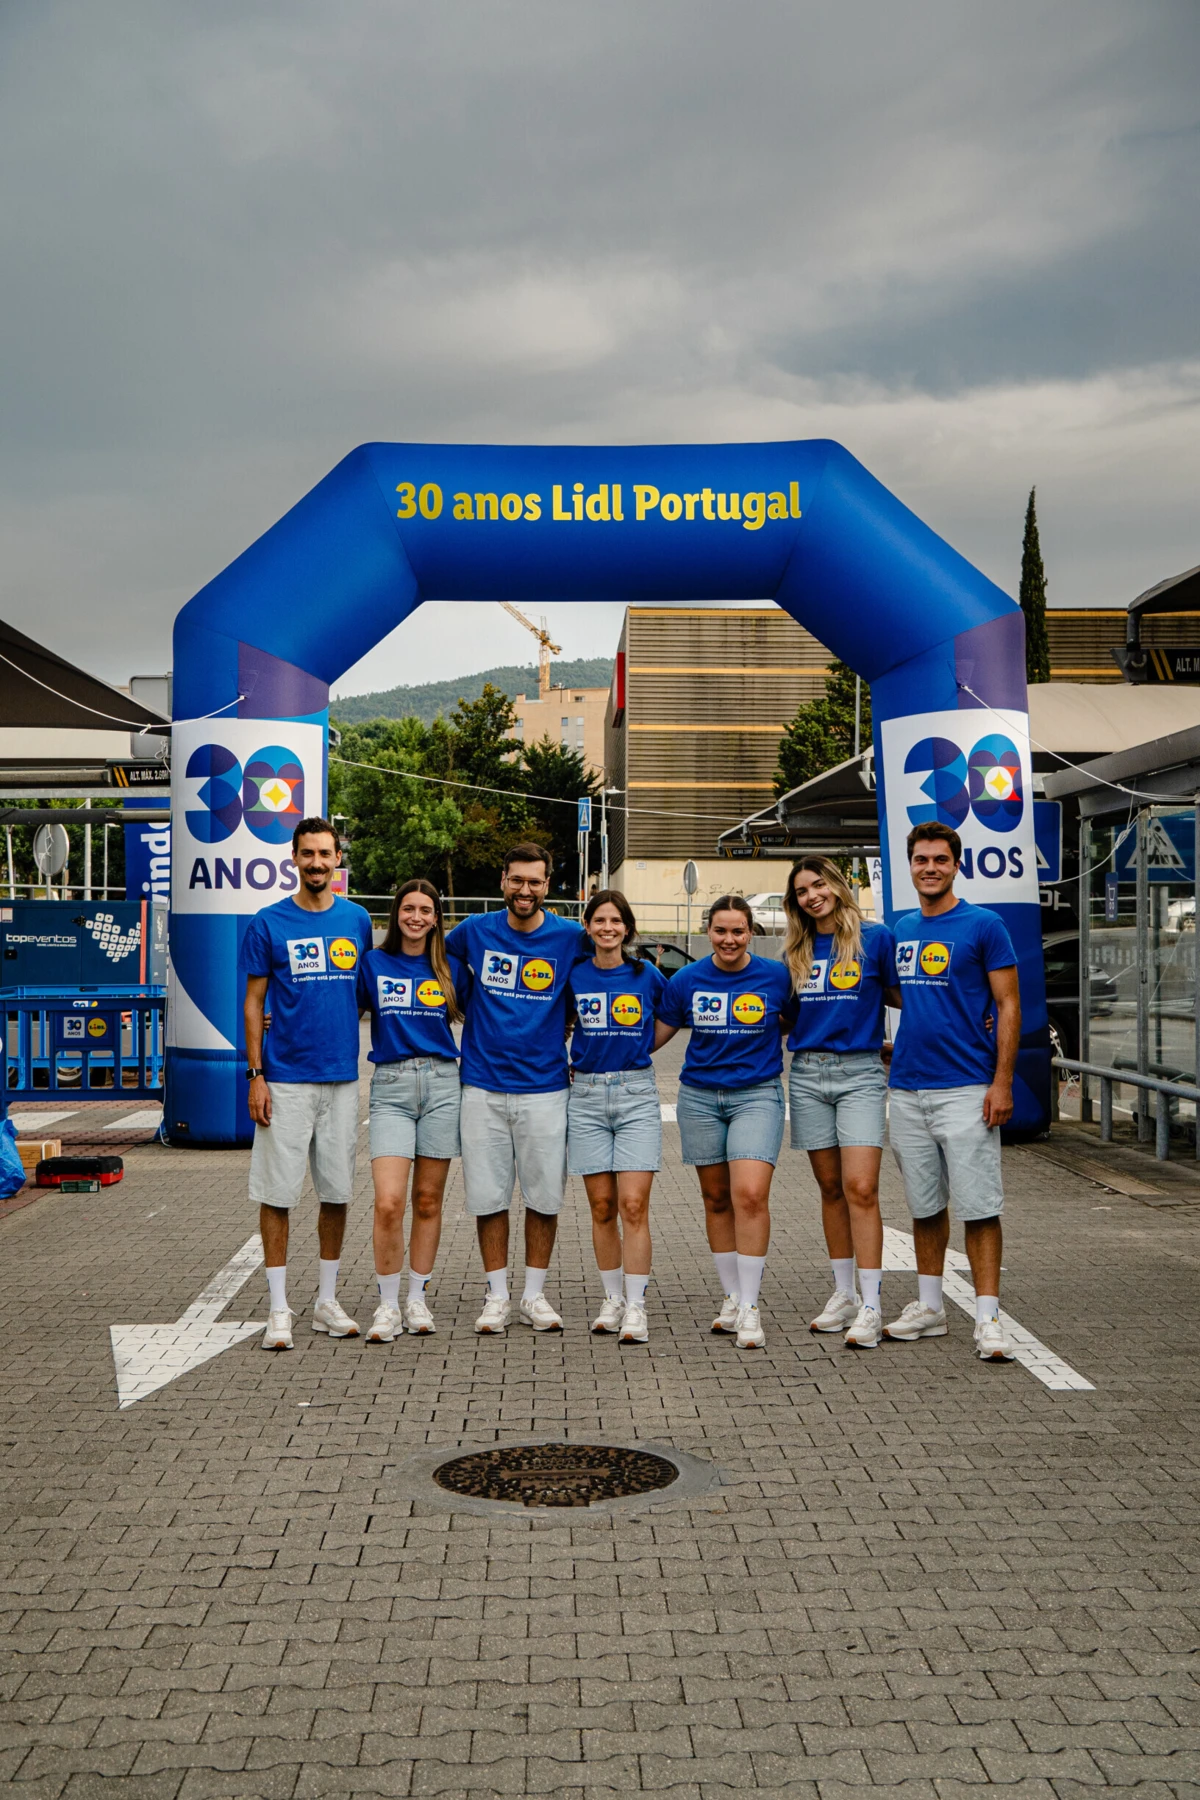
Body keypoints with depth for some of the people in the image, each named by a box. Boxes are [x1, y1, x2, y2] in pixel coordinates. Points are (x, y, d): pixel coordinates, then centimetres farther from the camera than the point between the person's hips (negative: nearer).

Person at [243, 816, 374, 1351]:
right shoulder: (268, 923, -1)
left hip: (342, 1076, 3)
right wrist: (255, 1075, -7)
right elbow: (254, 1003, 0)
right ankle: (279, 1309, 8)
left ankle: (327, 1302, 20)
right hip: (285, 1080, -3)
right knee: (277, 1193, -1)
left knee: (336, 1192, 9)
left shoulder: (357, 920, 8)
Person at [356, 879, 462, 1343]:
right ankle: (388, 1305, 0)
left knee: (428, 1201, 7)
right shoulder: (373, 963, 7)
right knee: (388, 1203, -13)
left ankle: (417, 1299, 20)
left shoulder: (448, 969, 9)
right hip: (390, 1085, -1)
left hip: (441, 1083, 1)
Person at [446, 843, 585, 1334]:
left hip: (545, 1087, 0)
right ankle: (497, 1297, 16)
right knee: (487, 1196, 4)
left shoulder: (570, 939, -1)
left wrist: (561, 1037, 6)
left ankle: (535, 1295, 18)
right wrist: (476, 1015, 11)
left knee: (544, 1197, 4)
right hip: (482, 1086, 1)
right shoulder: (474, 931, 1)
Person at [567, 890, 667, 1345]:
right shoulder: (573, 977, 4)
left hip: (637, 1094, -1)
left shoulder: (648, 976, 1)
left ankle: (636, 1308, -4)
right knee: (602, 1207, 5)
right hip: (586, 1095, 1)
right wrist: (579, 1064, 8)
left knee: (633, 1205, -9)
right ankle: (612, 1299, 18)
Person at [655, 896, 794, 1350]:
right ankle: (732, 1297, 24)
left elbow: (799, 1023, 13)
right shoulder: (687, 981, 1)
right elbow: (656, 1033, 9)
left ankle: (750, 1308, -8)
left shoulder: (776, 976, -3)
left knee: (750, 1195, -16)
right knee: (716, 1198, 9)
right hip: (699, 1096, 3)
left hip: (757, 1095, -2)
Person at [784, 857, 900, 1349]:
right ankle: (843, 1295, 19)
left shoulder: (876, 939, -1)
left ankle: (870, 1308, -10)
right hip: (807, 1073, 4)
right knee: (830, 1188, 9)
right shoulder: (796, 952, 11)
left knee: (861, 1188, -12)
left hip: (860, 1073, -4)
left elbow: (898, 996, 4)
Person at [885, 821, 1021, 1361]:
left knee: (978, 1207, -4)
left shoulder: (983, 926, -5)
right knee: (925, 1206, 13)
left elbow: (1008, 1006, -7)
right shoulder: (901, 929, 13)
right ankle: (929, 1307, 24)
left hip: (966, 1089, -6)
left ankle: (988, 1319, 0)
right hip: (907, 1088, 6)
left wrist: (1002, 1082, -13)